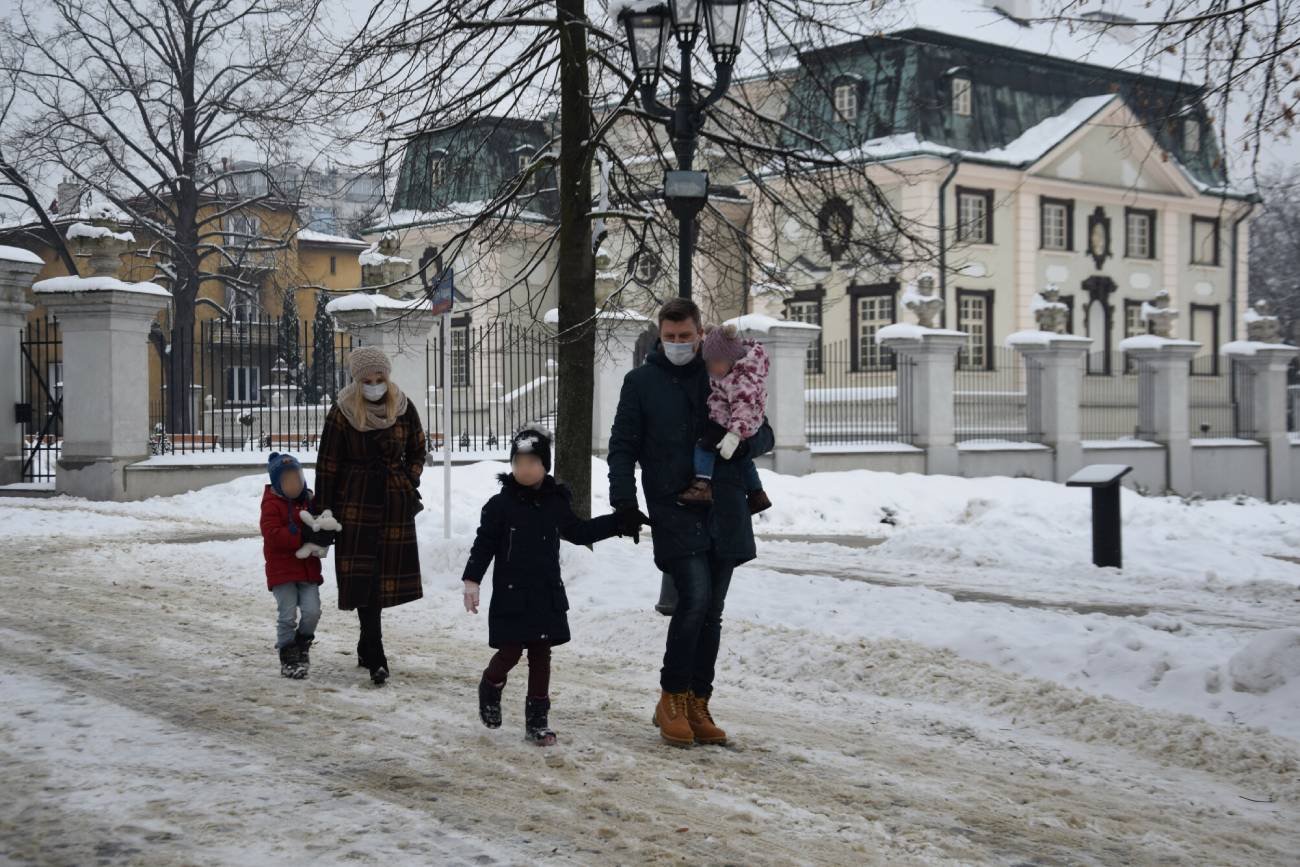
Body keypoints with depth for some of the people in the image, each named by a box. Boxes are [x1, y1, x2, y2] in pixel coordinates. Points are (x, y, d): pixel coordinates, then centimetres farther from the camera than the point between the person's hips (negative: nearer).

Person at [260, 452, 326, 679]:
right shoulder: (271, 504, -7)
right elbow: (272, 535, -19)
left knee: (312, 611, -6)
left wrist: (320, 535, -4)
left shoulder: (309, 501, 12)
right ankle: (288, 657, 9)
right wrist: (301, 536, -24)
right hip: (282, 570, -5)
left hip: (308, 569, 5)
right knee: (287, 616, -4)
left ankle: (302, 644, 20)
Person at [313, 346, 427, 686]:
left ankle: (367, 647, 22)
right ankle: (375, 658, -8)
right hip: (356, 502, -3)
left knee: (385, 575, 5)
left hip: (396, 503, 3)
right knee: (363, 577, -8)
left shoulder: (403, 409, 1)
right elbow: (328, 464, -2)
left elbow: (417, 451, 16)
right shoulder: (343, 412, -6)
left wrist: (410, 485, 4)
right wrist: (324, 511, -3)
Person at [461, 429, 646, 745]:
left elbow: (579, 531, 18)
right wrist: (472, 580, -12)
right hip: (511, 596, -4)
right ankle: (490, 689, 31)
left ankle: (537, 719, 14)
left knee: (541, 655, 7)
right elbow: (484, 544, -5)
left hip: (547, 596, 4)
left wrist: (620, 522, 14)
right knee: (510, 652, -2)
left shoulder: (555, 504, 4)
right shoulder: (500, 505, -8)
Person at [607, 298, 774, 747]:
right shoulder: (641, 382, 5)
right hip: (674, 512, -3)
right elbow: (622, 446, 5)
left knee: (711, 613, 7)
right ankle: (672, 698, -3)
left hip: (724, 512, 3)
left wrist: (746, 440, -9)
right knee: (694, 597, -17)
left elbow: (764, 435, 15)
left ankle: (697, 705, 16)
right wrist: (624, 500, -8)